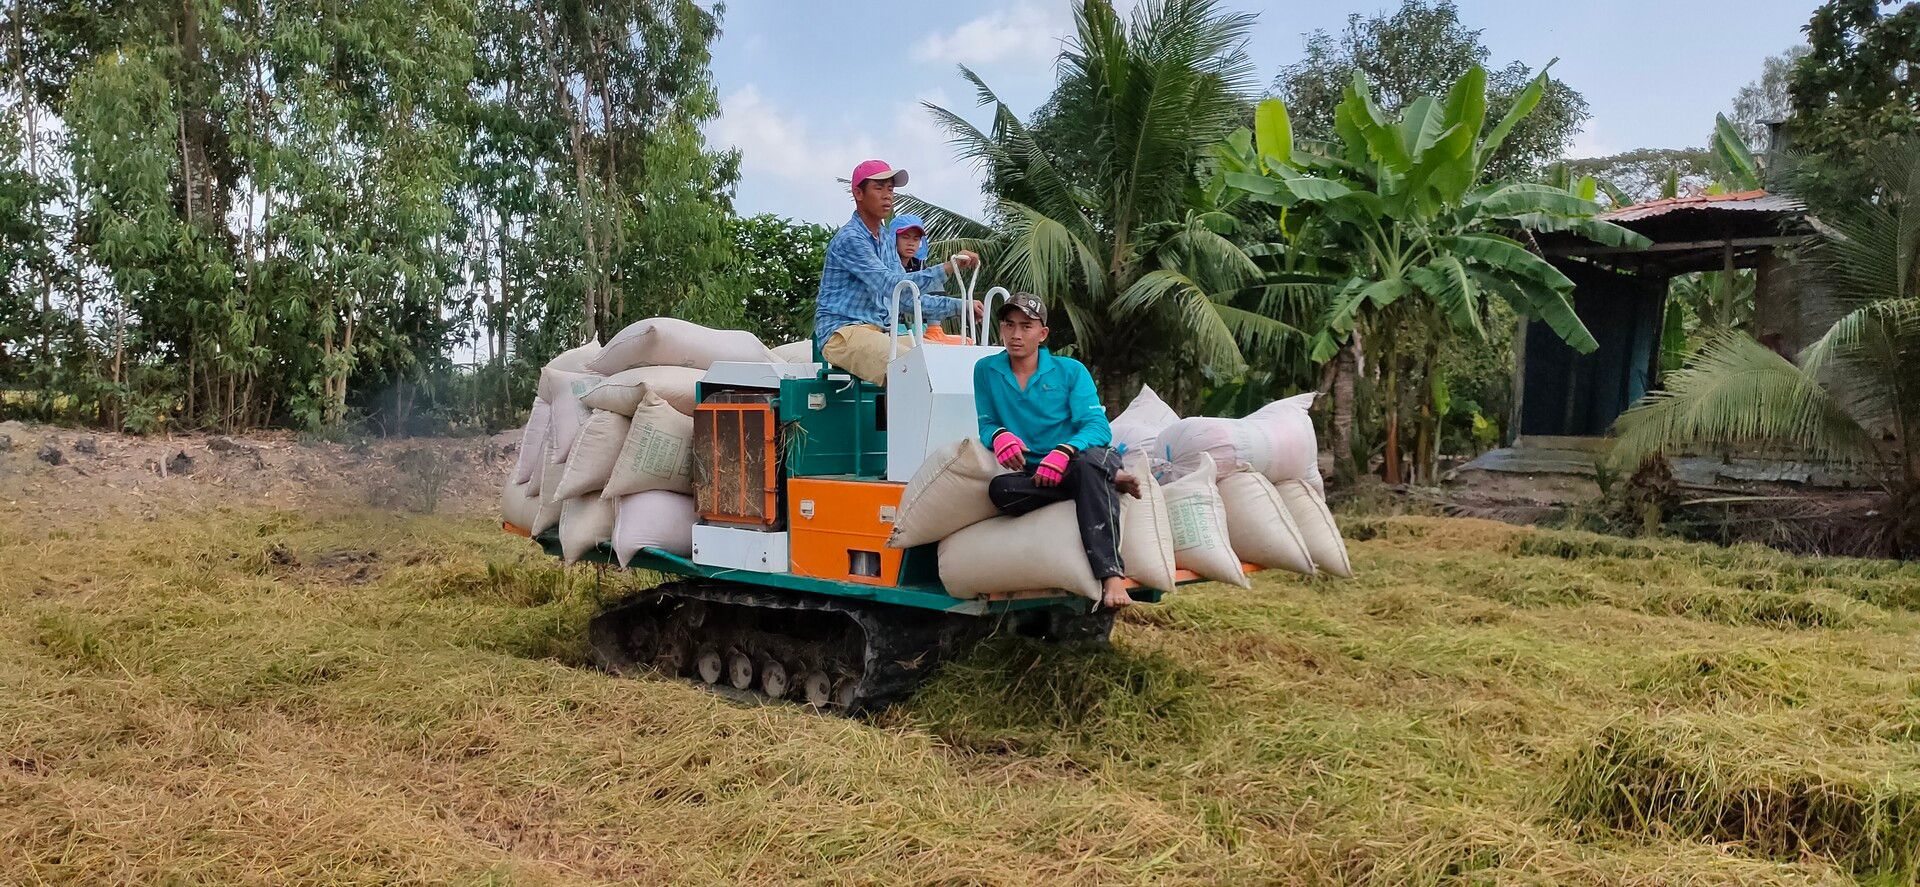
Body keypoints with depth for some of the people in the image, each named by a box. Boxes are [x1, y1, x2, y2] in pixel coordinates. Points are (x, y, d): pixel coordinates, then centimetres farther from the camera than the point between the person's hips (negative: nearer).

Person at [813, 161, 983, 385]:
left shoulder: (886, 237, 17)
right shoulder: (849, 238, -11)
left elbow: (907, 298, 18)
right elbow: (890, 285, -24)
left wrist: (959, 306, 6)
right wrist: (948, 268, -30)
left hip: (878, 333, 9)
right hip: (842, 333, -9)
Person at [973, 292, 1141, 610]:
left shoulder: (1071, 371, 1)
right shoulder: (986, 370, 7)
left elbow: (1097, 427, -9)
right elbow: (986, 424, 7)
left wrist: (1065, 451, -31)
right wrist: (999, 435, -20)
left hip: (1082, 460, -1)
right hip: (1033, 474, 2)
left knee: (1088, 463, -39)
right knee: (999, 489, -33)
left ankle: (1111, 576, -47)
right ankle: (1109, 480, -22)